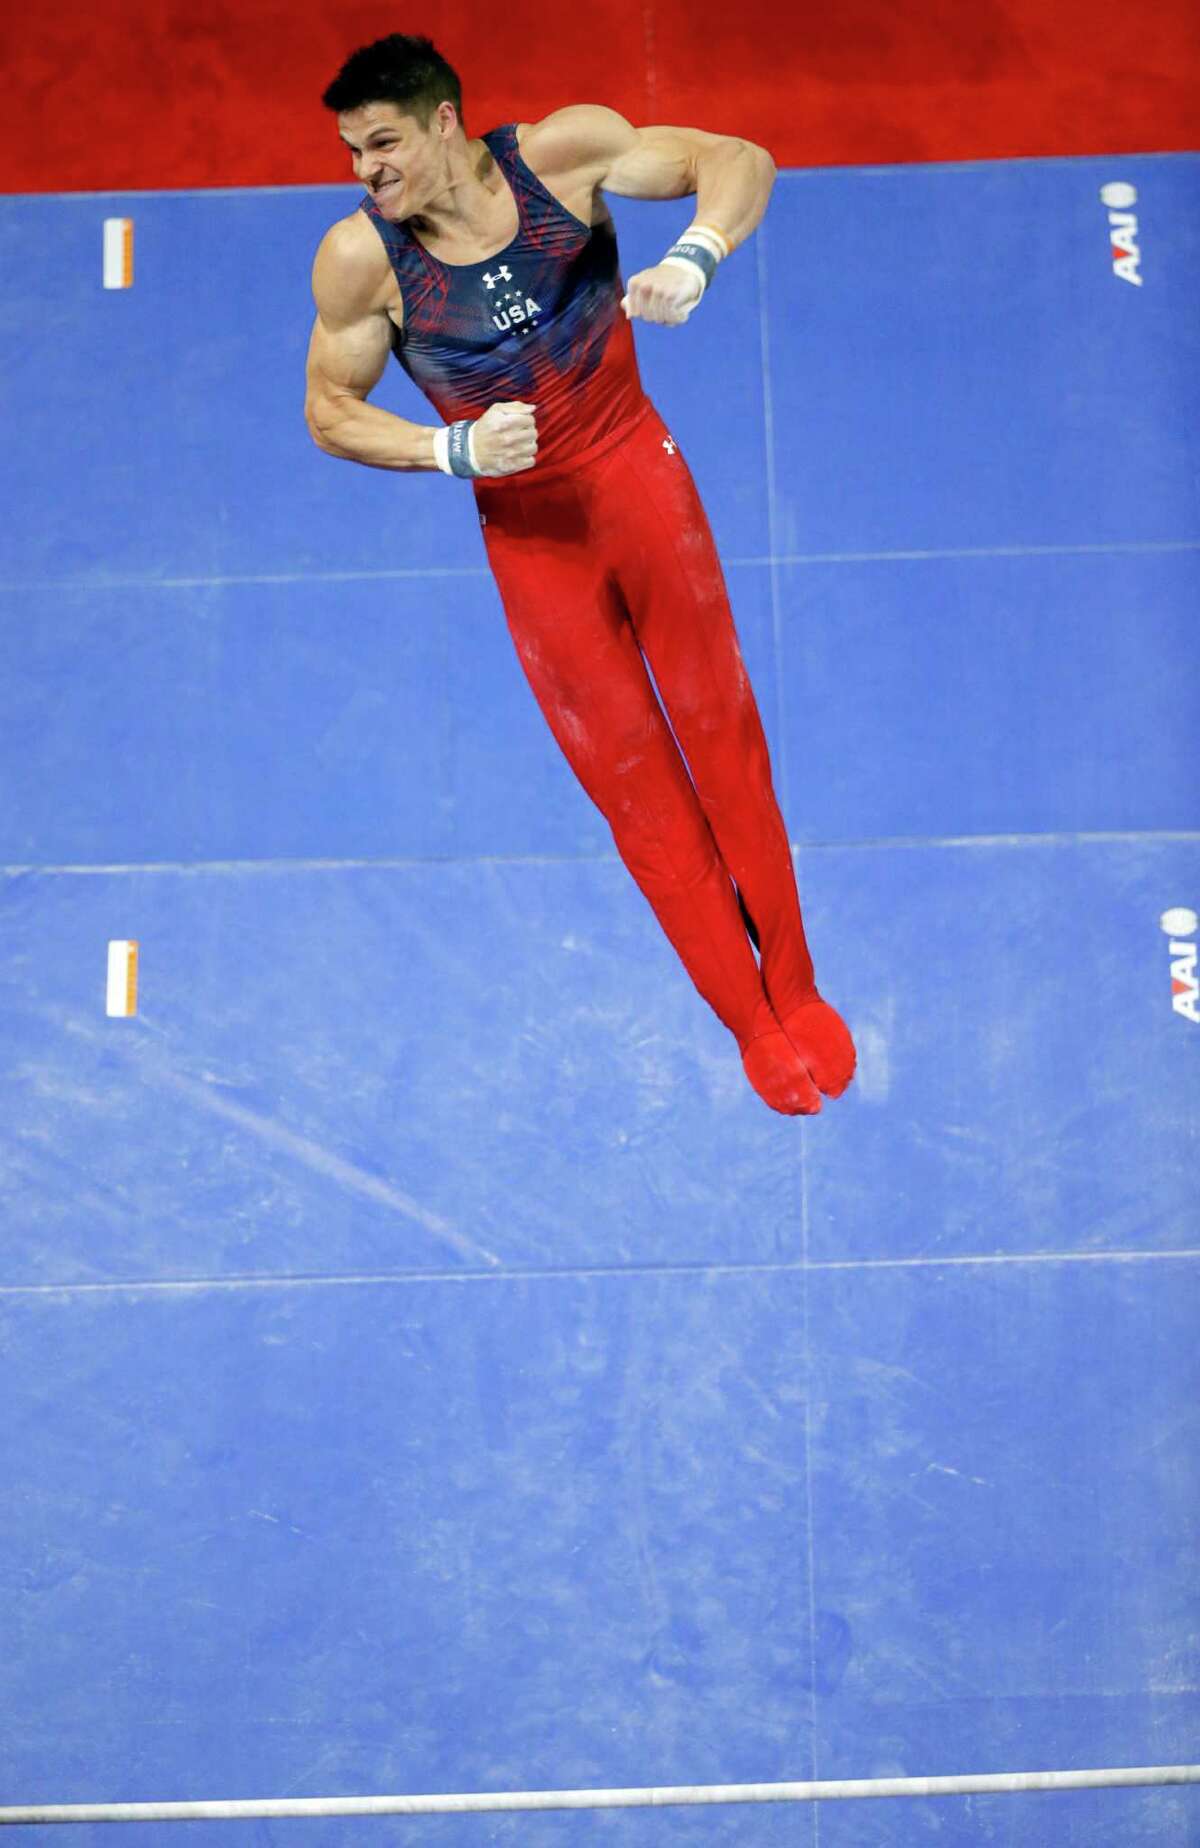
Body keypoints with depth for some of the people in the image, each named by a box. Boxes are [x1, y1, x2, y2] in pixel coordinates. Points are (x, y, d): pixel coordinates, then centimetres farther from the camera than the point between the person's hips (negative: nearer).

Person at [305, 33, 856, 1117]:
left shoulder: (564, 151, -13)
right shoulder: (360, 257, -13)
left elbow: (741, 162, -13)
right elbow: (329, 413, -4)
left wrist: (694, 259, -34)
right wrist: (454, 449, -20)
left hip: (634, 468, 0)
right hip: (526, 522, 0)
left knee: (719, 725, 4)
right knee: (632, 781, 3)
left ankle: (795, 986, 18)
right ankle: (753, 1024, 15)